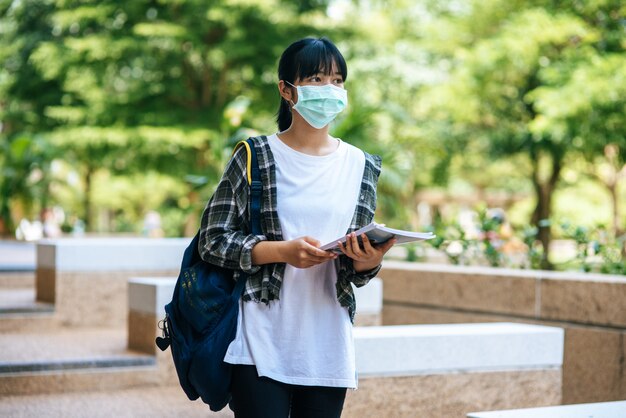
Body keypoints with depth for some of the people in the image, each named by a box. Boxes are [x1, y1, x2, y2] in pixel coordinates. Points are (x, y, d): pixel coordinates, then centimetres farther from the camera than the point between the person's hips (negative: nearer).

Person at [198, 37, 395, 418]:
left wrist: (368, 261, -12)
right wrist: (284, 251, -17)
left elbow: (356, 269, 12)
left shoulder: (362, 167, 9)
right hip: (262, 344, -3)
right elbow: (213, 240, -4)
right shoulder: (256, 157, -1)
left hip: (328, 348, 4)